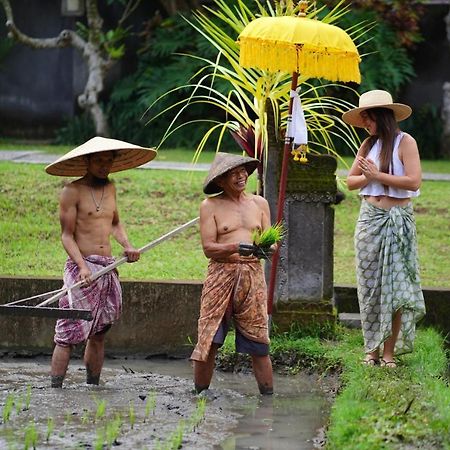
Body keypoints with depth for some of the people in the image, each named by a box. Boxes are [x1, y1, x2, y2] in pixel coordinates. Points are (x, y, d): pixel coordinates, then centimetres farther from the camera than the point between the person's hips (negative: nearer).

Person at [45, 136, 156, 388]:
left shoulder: (110, 188, 15)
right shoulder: (73, 192, -5)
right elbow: (67, 235, -8)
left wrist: (127, 245, 8)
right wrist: (82, 266, -20)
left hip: (108, 268, 7)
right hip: (82, 266, -7)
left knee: (99, 333, 8)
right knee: (69, 333, -11)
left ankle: (93, 385, 12)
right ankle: (56, 388, -12)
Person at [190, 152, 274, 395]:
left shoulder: (259, 204, 14)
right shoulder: (210, 206, 2)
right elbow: (208, 247, -6)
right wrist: (238, 247, -22)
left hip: (253, 276, 3)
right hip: (221, 274, -3)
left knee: (258, 341, 2)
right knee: (209, 340, -4)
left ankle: (268, 395, 6)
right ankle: (200, 394, 5)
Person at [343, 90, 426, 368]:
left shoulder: (405, 142, -6)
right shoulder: (369, 145, 10)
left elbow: (414, 181, -17)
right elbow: (351, 181, 12)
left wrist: (378, 175, -13)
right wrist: (368, 176, -9)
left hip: (398, 220, -5)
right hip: (370, 218, 5)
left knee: (395, 287, -2)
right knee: (370, 285, 4)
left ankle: (389, 351, 2)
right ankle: (372, 348, 11)